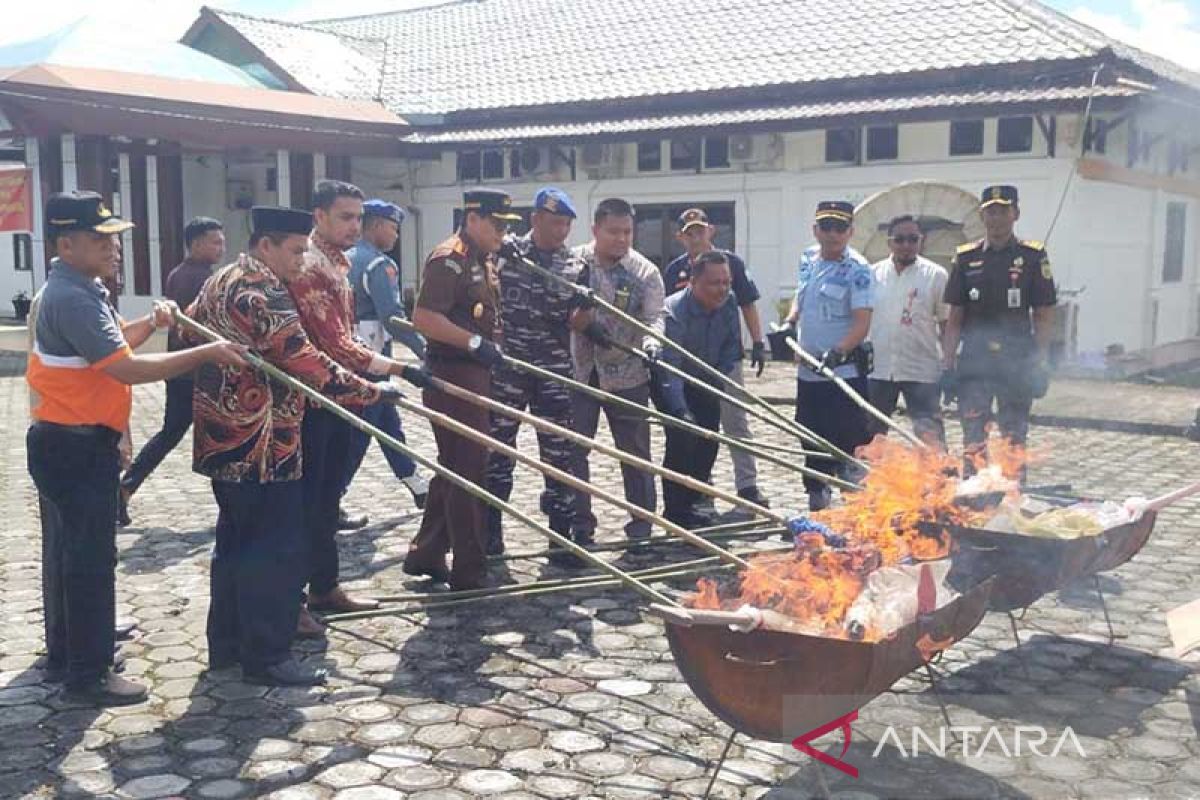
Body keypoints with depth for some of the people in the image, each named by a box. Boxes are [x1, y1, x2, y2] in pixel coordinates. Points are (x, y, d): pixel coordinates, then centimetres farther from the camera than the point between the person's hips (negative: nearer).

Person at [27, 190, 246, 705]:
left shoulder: (74, 289, 11)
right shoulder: (71, 299, -22)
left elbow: (108, 347, 23)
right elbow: (128, 370, -28)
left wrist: (151, 324, 7)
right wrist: (206, 354, -26)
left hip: (62, 443, 11)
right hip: (78, 448, -11)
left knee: (66, 551, 19)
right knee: (91, 558, -3)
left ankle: (64, 654, 32)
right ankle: (88, 674, 6)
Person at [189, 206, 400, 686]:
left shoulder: (219, 282, 14)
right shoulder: (265, 293, -18)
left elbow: (188, 330, 26)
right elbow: (308, 365, -23)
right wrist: (373, 391, -17)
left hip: (224, 442, 11)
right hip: (262, 446, -10)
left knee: (236, 540, 18)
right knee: (278, 550, -3)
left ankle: (226, 645, 27)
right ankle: (266, 657, 3)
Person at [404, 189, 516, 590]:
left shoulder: (484, 260, 17)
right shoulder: (450, 259, -14)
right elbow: (423, 318, -23)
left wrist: (494, 348, 18)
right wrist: (475, 342, -24)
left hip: (476, 374, 10)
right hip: (453, 375, -10)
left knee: (454, 469, 16)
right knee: (466, 471, -5)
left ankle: (425, 555, 27)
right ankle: (469, 572, 2)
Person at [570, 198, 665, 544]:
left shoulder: (645, 271, -3)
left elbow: (654, 317, -10)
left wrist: (651, 341, -30)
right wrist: (582, 324, -16)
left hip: (627, 375, -1)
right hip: (577, 371, 1)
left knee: (635, 451, 6)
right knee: (572, 451, 5)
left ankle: (642, 526, 19)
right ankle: (579, 525, 18)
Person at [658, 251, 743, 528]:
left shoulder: (729, 302, -13)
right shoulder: (675, 311, -34)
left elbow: (732, 346, 2)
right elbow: (669, 369, -42)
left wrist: (719, 377, -9)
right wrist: (681, 410, -53)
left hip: (704, 383, 7)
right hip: (671, 385, -6)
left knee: (708, 443, 4)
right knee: (683, 439, -18)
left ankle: (688, 503, 21)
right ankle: (674, 512, -6)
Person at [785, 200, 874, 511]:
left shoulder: (857, 270, -12)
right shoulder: (808, 259, 8)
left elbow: (862, 324, -19)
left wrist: (838, 352, -32)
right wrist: (788, 323, 6)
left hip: (844, 371, -7)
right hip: (808, 371, 7)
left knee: (845, 444, -6)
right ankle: (817, 497, 31)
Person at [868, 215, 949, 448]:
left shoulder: (935, 275, -3)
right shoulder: (873, 274, 4)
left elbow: (946, 324, 0)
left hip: (921, 370, -3)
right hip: (878, 369, 3)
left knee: (930, 434, -2)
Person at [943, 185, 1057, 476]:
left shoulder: (1033, 256, 2)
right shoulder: (966, 258, 7)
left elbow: (1044, 317, 2)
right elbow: (954, 319, 8)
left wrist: (1041, 365, -6)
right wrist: (948, 367, 3)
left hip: (1017, 364, -1)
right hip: (973, 363, 1)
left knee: (1014, 441, 7)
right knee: (973, 442, 3)